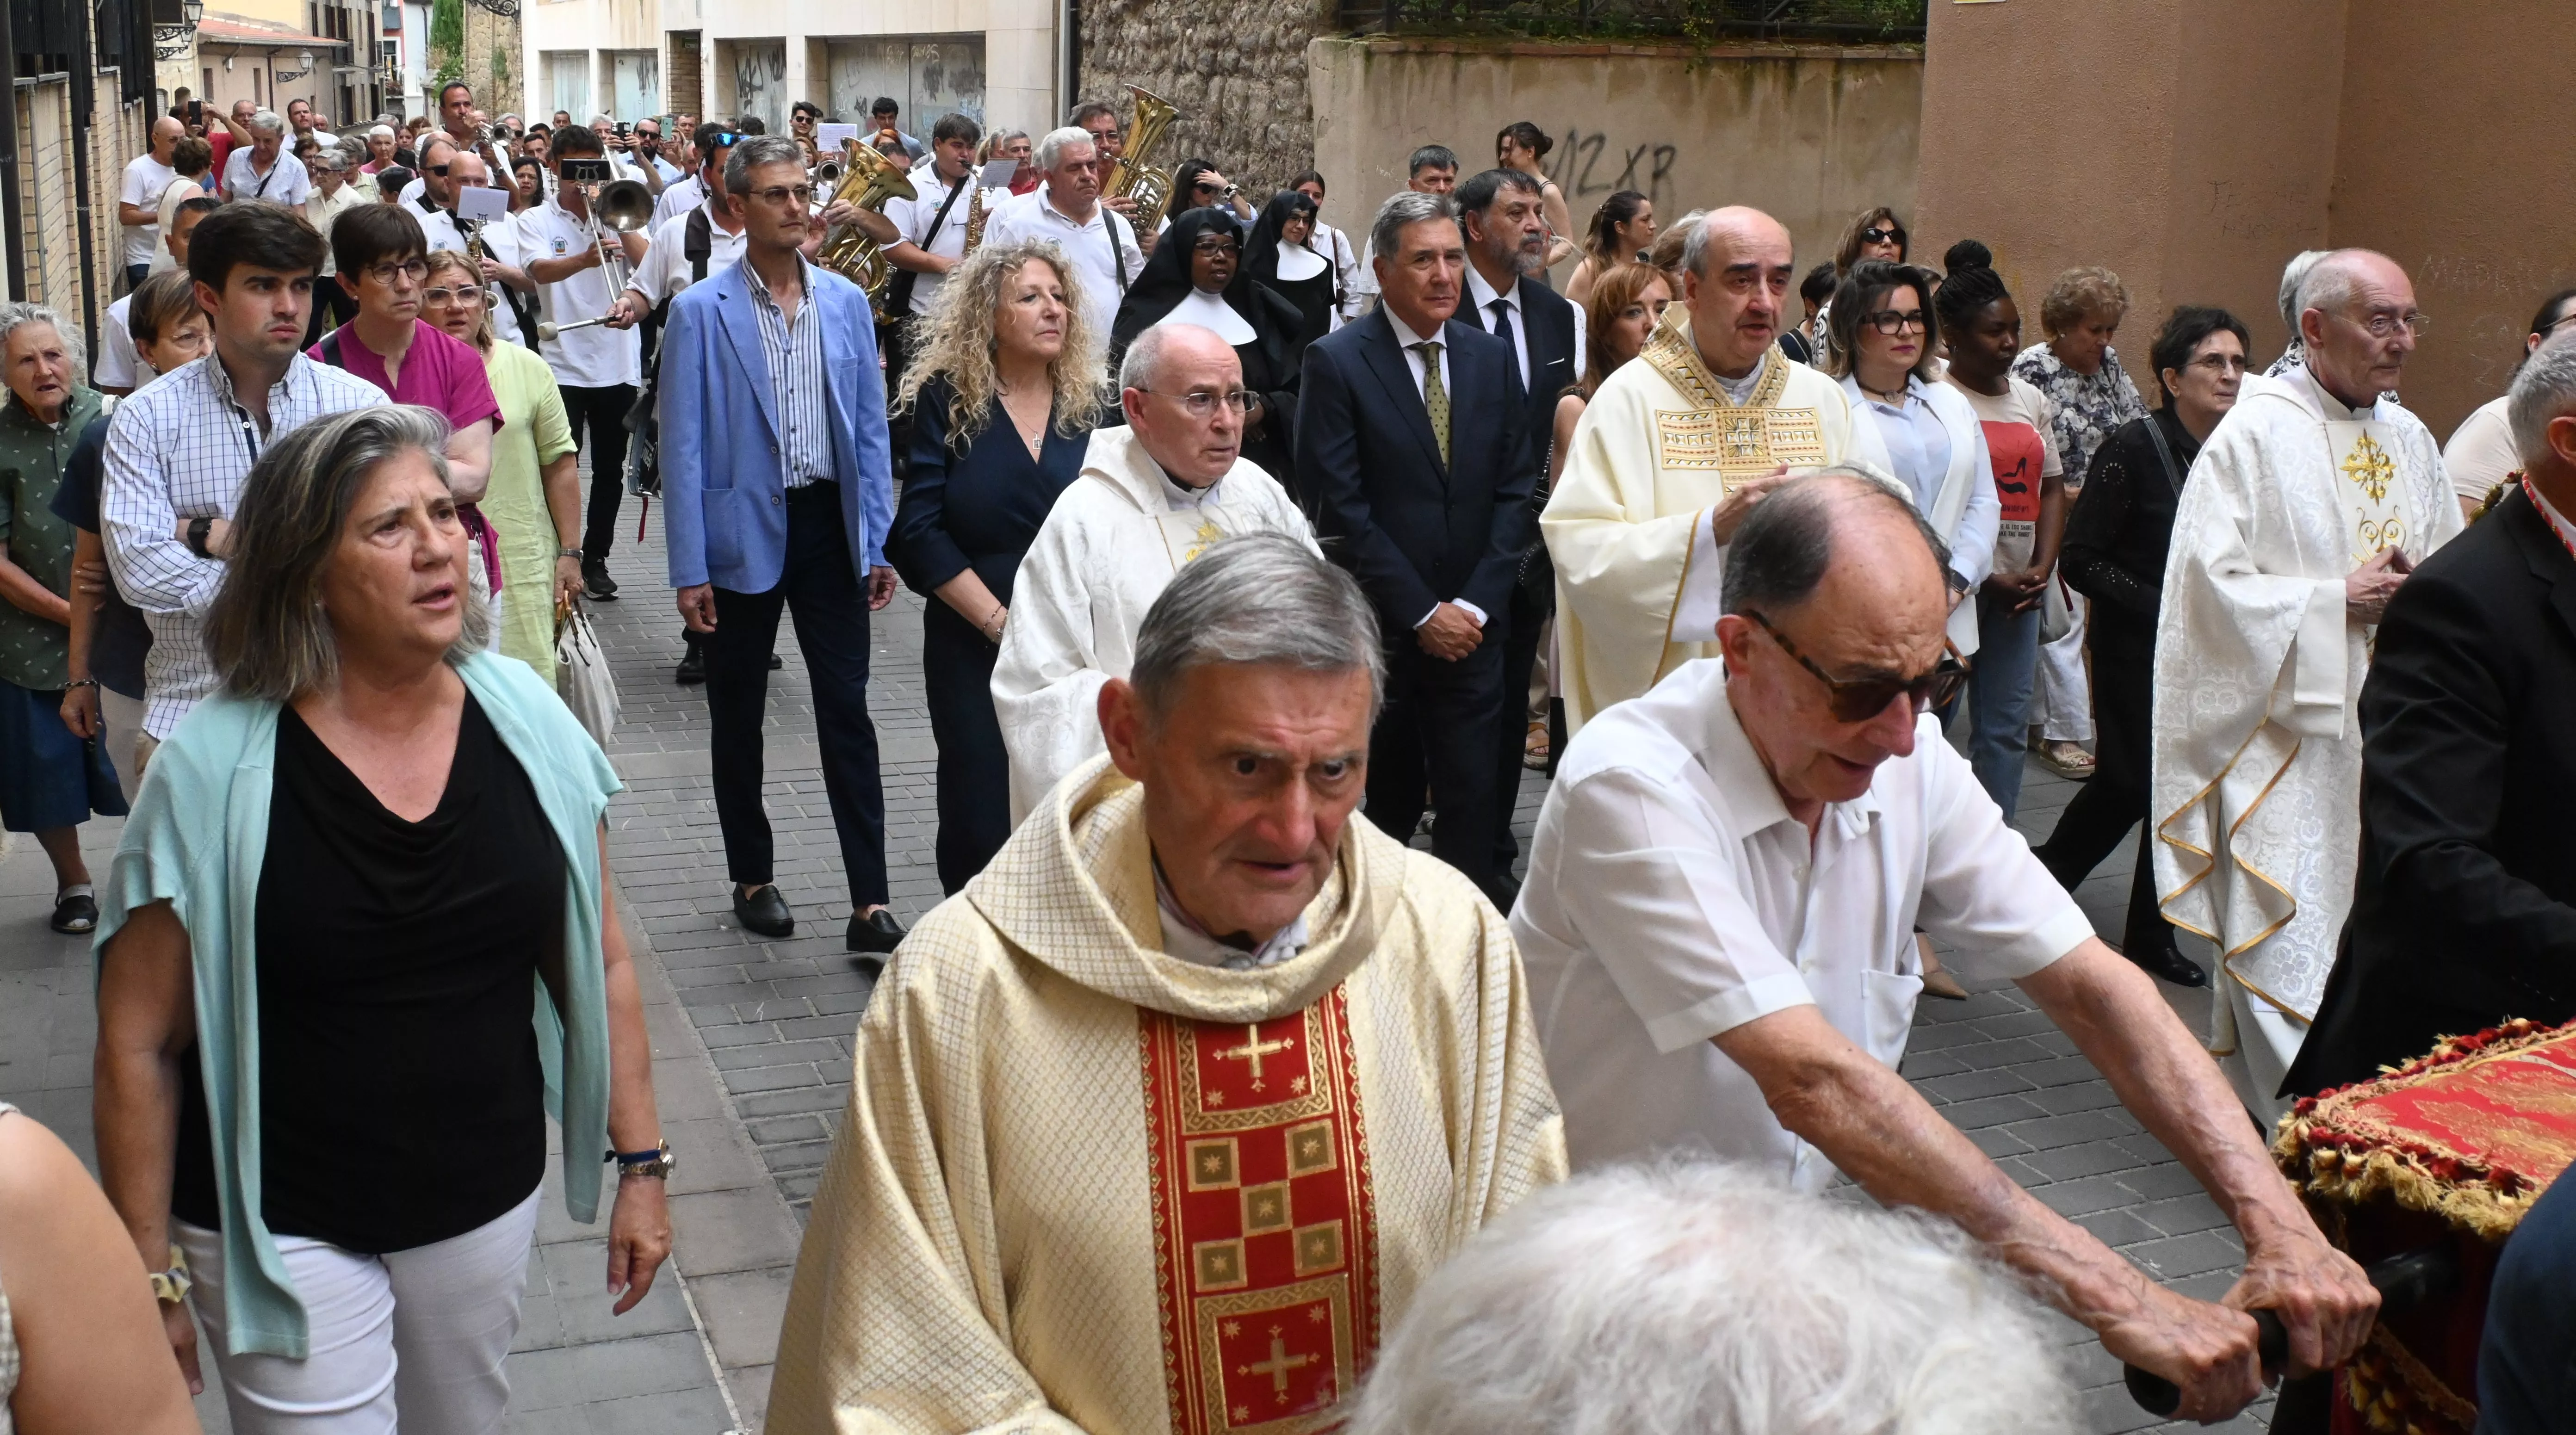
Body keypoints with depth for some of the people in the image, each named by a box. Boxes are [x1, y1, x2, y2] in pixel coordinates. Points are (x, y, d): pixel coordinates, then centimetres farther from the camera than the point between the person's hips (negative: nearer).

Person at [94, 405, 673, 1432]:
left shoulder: (525, 721, -6)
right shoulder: (215, 769, -15)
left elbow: (599, 965, 2)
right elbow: (139, 1045, -9)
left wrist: (640, 1163, 3)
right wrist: (152, 1274, -7)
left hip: (487, 1198, 4)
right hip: (283, 1231, -3)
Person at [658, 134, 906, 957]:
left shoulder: (847, 303, 5)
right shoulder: (700, 313, -5)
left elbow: (870, 427, 8)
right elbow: (682, 448, -6)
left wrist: (879, 543, 3)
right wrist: (689, 569, -10)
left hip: (829, 526, 2)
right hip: (744, 532, -2)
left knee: (848, 713, -1)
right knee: (738, 714, 11)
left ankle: (870, 904, 0)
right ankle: (752, 879, 27)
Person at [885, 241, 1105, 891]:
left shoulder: (1094, 401, 5)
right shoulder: (948, 399, -1)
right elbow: (920, 531, -6)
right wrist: (1000, 621, -11)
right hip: (974, 645, -1)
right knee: (979, 816, 2)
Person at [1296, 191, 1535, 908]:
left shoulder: (1493, 357, 9)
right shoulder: (1336, 362, -5)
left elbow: (1515, 491, 7)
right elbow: (1339, 508, -10)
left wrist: (1475, 605, -4)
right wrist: (1422, 612, -10)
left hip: (1471, 627, 3)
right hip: (1378, 627, -3)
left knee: (1472, 801, 0)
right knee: (1385, 802, 6)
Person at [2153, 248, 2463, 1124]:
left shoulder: (2410, 440, 12)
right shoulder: (2254, 434, -7)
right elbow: (2214, 581, -13)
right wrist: (2339, 600, -16)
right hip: (2281, 725, -7)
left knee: (2371, 918, 9)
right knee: (2286, 929, -8)